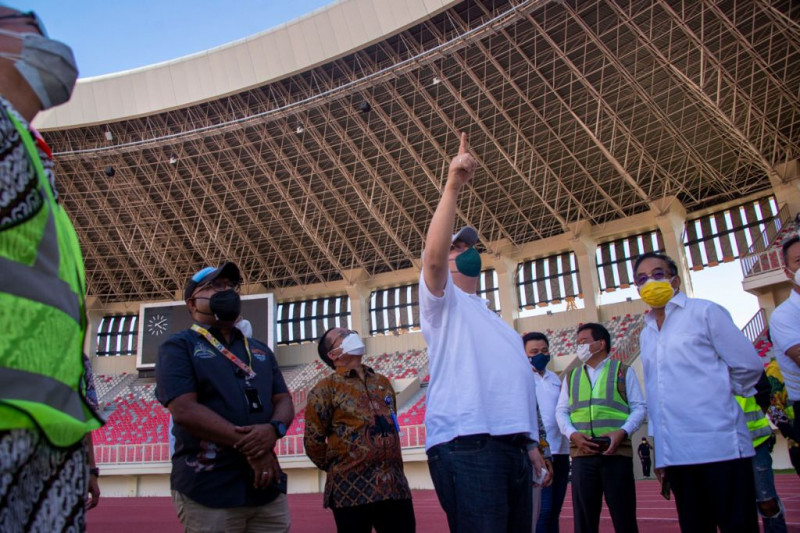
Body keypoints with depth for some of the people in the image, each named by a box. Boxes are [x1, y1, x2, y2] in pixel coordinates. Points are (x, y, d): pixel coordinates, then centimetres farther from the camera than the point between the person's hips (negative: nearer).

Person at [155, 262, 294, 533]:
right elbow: (184, 410, -13)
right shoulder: (179, 346, 0)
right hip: (208, 491, -5)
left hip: (268, 487, 5)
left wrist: (273, 429, -13)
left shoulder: (260, 350, 17)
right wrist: (249, 447, -17)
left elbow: (284, 402, 11)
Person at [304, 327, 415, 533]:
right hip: (352, 491, -5)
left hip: (395, 487, 5)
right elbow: (313, 441, -2)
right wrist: (341, 470, 5)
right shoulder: (326, 388, -1)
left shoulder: (383, 382, 16)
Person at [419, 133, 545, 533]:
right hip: (465, 443, -8)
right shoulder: (442, 301, 8)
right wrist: (453, 187, -17)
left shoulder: (494, 320, 30)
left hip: (512, 445, 8)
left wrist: (531, 443, 19)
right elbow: (432, 256, -14)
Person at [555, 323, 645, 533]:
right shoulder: (571, 376, 19)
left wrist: (622, 432, -13)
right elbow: (561, 411, 13)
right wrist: (573, 435, -7)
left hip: (617, 452, -2)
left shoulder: (623, 371, 10)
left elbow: (639, 408, 4)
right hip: (582, 453, 3)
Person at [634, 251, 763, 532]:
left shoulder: (704, 312, 0)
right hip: (675, 454, 5)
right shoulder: (645, 334, 17)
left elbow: (748, 366, -2)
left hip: (720, 446, -5)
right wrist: (660, 453, 15)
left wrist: (718, 393, 11)